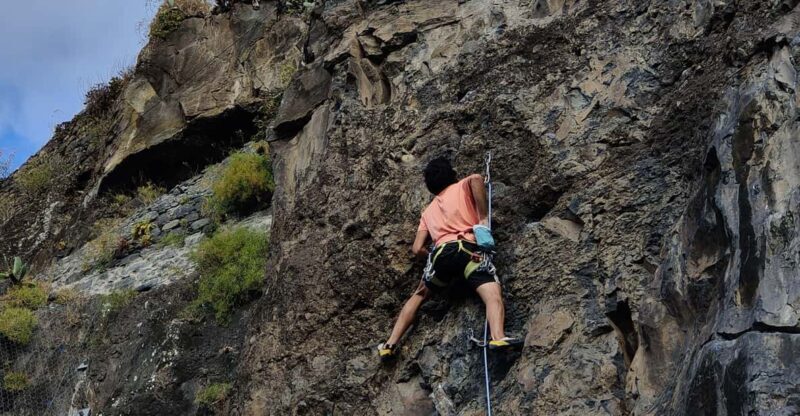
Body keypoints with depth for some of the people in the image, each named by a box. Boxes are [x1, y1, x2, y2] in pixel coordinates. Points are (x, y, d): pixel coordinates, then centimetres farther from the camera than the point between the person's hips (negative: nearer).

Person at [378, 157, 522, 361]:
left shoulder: (429, 211, 33)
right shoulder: (462, 186, 24)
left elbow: (417, 249, 20)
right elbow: (476, 179, -4)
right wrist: (484, 219, -1)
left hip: (441, 253, 4)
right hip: (468, 249, -4)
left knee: (419, 295, 28)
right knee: (493, 295, -20)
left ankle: (390, 345, 20)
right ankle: (498, 338, -50)